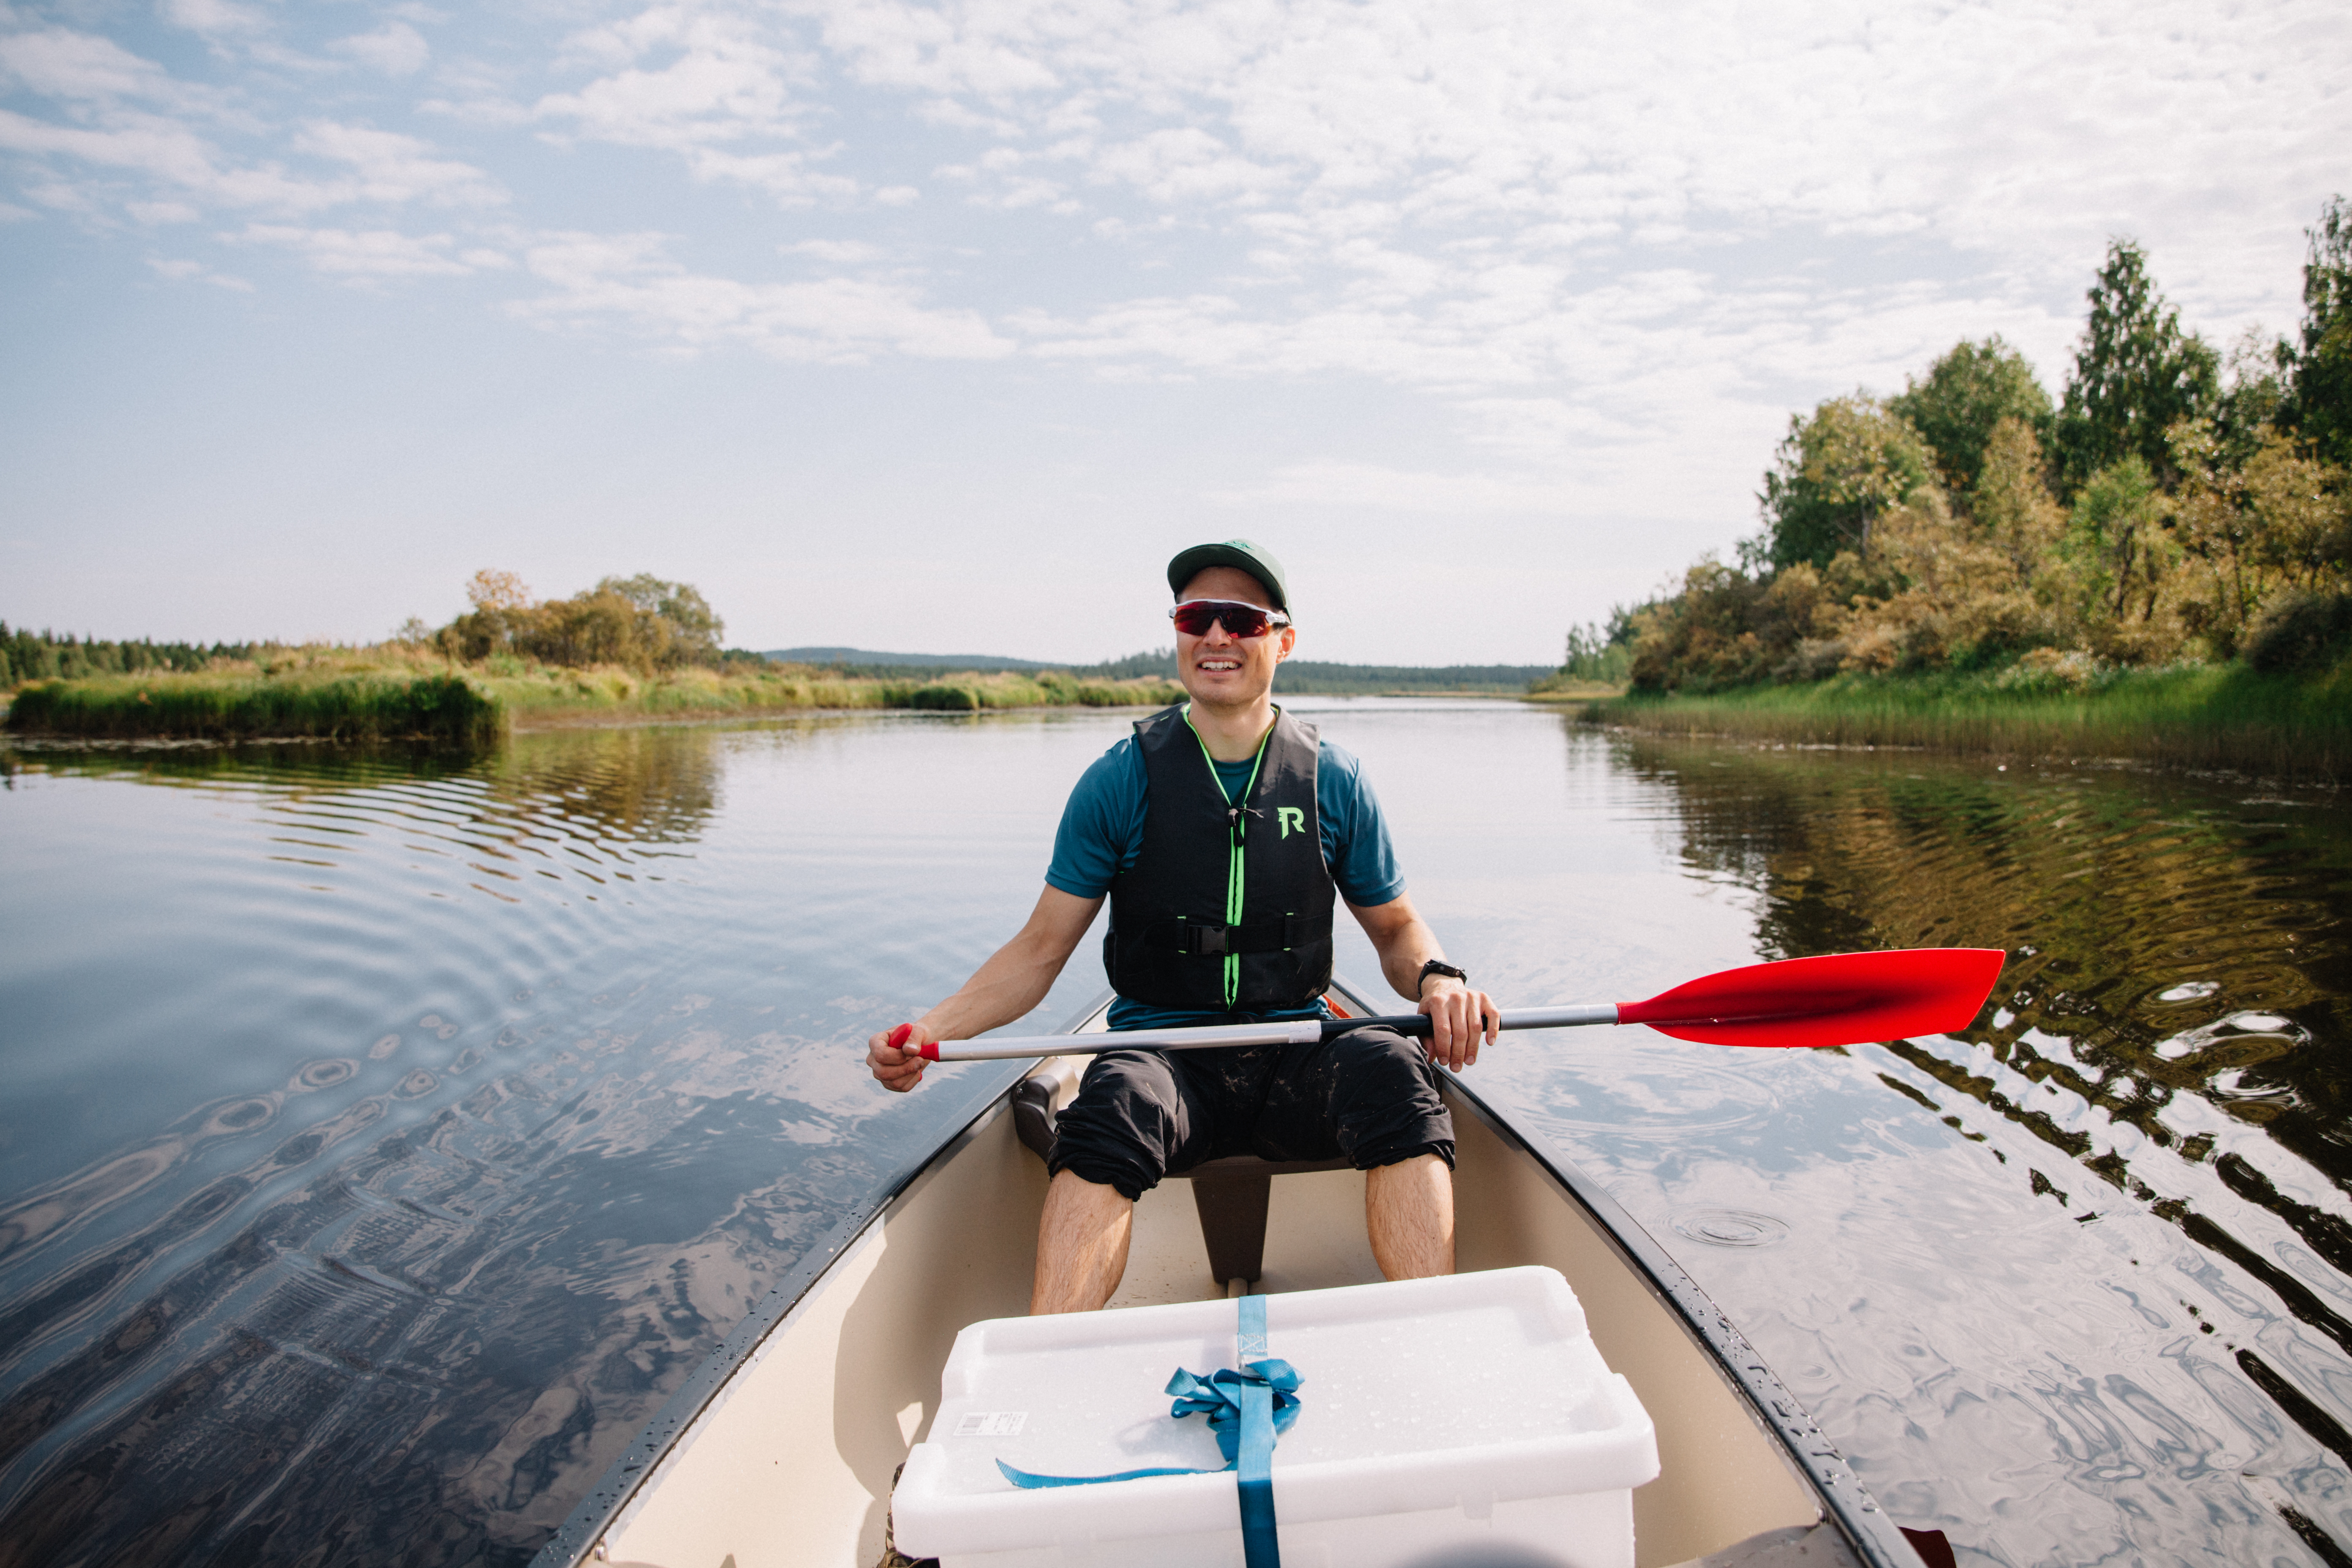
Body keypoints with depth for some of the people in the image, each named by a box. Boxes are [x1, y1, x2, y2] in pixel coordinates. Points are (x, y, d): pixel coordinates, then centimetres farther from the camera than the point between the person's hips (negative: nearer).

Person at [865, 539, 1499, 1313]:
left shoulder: (1332, 779, 5)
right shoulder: (1121, 780, 1)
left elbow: (1395, 926, 14)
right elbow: (1041, 949, 3)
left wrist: (1437, 976, -10)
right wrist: (932, 1028, -13)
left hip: (1294, 1056, 1)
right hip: (1162, 1051, -1)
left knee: (1390, 1069, -31)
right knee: (1115, 1102, -34)